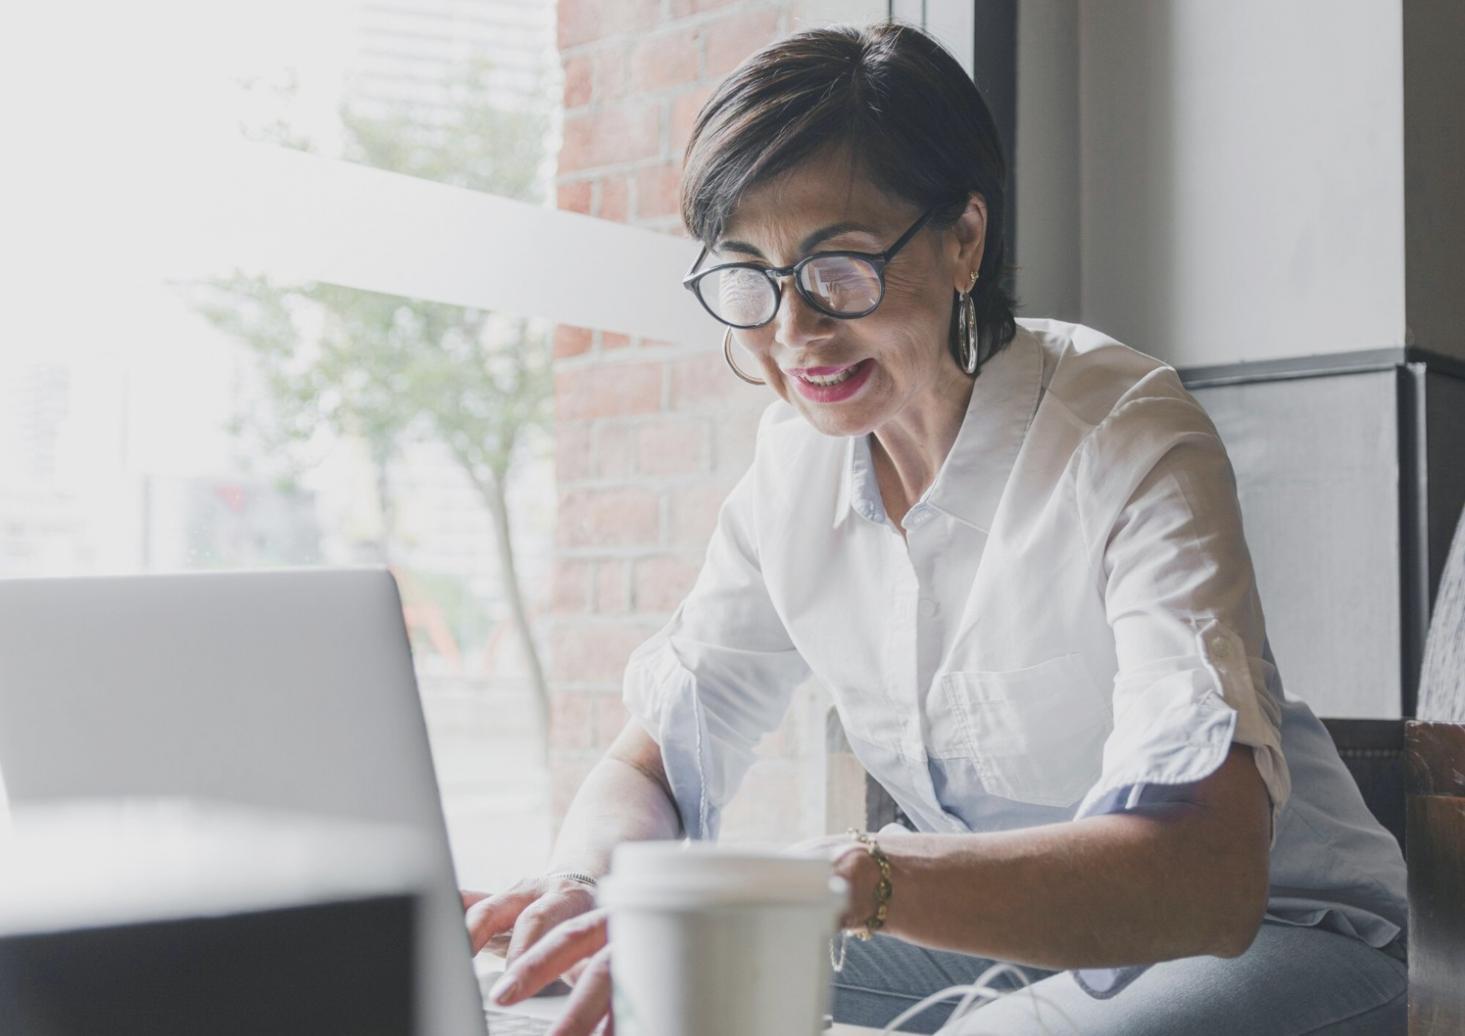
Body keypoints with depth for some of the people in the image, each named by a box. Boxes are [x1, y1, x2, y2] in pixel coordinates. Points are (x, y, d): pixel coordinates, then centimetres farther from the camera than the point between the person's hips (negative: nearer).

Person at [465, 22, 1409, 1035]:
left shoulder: (1128, 440, -23)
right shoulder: (797, 466, -4)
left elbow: (1208, 873, -36)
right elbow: (648, 766, -2)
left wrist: (848, 879, -50)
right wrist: (601, 885, -27)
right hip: (1007, 933, 5)